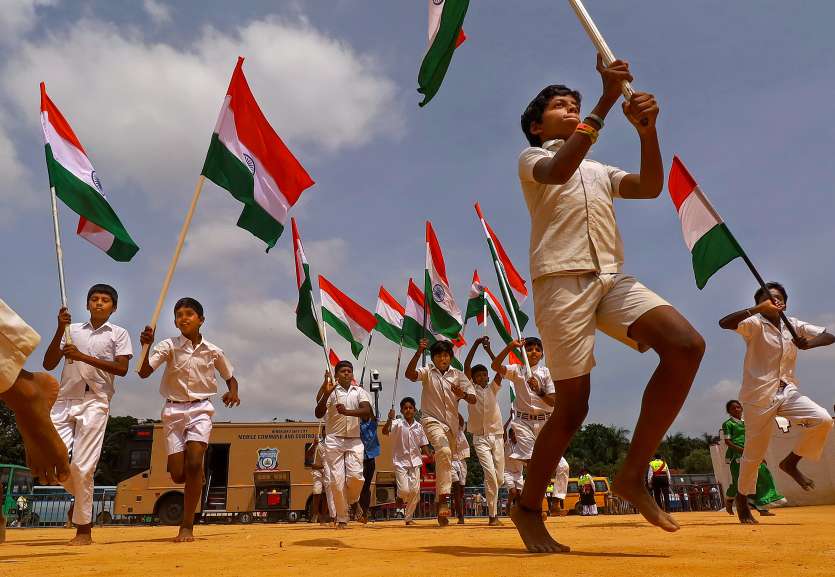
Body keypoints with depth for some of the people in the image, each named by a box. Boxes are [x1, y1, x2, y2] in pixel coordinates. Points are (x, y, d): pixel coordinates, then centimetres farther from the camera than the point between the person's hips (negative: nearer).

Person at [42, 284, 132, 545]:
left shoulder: (118, 333, 7)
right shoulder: (72, 330, 16)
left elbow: (121, 368, -6)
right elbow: (48, 364, 7)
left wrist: (83, 356, -13)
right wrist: (60, 330, -3)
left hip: (95, 401, -4)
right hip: (64, 401, 4)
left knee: (82, 465, -7)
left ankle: (84, 529, 5)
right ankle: (80, 495, 25)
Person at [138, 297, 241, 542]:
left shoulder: (214, 351, 1)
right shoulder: (169, 346, -3)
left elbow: (230, 377, 16)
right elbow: (144, 372, -16)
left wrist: (233, 392, -7)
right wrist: (146, 346, -33)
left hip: (201, 409, 0)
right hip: (173, 410, 1)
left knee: (194, 464, -18)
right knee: (178, 474, -2)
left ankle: (187, 526, -8)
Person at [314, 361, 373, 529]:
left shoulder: (360, 391, 6)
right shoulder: (330, 391, 1)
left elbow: (368, 411, -11)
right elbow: (318, 414, -10)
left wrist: (347, 411, -26)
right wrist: (326, 393, -23)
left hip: (355, 441, 1)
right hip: (334, 441, -1)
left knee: (356, 476, -12)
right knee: (337, 480, -3)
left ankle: (352, 502, 19)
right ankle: (342, 519, 9)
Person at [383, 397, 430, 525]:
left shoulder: (418, 426, 5)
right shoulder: (397, 423, -5)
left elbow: (423, 445, 10)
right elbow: (385, 431, -22)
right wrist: (389, 419, -38)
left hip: (415, 462, 3)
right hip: (400, 461, -3)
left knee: (415, 491, 0)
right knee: (404, 490, -13)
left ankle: (409, 518, 15)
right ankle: (401, 498, 23)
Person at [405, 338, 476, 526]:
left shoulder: (458, 375, 5)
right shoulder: (427, 372, 0)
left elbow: (473, 399, -2)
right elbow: (409, 374, -21)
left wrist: (463, 394, -25)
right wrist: (418, 352, -31)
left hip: (451, 424, 4)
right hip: (432, 420, -4)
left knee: (444, 462, 12)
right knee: (444, 451, -31)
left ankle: (439, 503, 29)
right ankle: (444, 497, -29)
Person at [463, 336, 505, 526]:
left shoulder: (493, 388, 11)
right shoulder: (471, 389, 5)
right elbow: (466, 367, -6)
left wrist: (489, 350, -12)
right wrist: (475, 345, -12)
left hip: (497, 437, 3)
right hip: (480, 438, -3)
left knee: (500, 478, 5)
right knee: (490, 473, -17)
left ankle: (493, 508, 34)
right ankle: (492, 515, -11)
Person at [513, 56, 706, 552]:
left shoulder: (600, 170, 30)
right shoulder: (532, 159, 15)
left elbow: (651, 187, 9)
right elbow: (559, 170, -12)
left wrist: (647, 129, -7)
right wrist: (606, 102, -15)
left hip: (614, 279, 5)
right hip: (562, 281, -5)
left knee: (687, 346, -19)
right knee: (573, 408, -7)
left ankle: (633, 474, -8)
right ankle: (528, 508, 14)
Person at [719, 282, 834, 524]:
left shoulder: (794, 325, 9)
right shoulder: (755, 324, -9)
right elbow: (724, 323, -27)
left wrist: (809, 344, -15)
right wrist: (758, 309, -33)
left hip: (787, 391, 5)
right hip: (759, 395, -5)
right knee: (754, 453, 1)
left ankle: (790, 462, 5)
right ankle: (742, 499, 20)